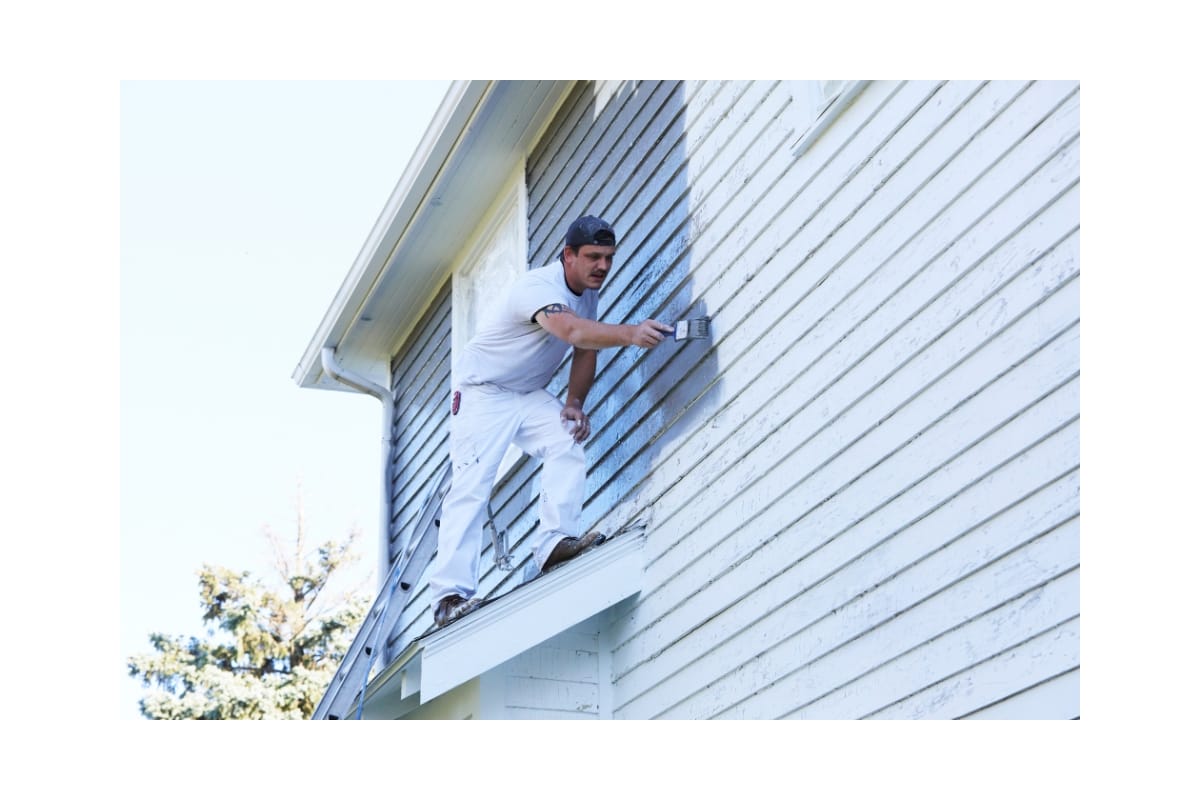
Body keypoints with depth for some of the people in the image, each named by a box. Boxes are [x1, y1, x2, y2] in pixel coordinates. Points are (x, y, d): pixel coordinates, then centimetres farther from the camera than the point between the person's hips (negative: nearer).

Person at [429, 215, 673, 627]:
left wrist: (575, 404, -6)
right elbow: (572, 331, -49)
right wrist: (630, 334, -63)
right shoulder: (538, 287, -29)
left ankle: (555, 541, -22)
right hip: (482, 392, -8)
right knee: (472, 484, -16)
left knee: (569, 446, -18)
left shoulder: (588, 292, -1)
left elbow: (585, 353, 8)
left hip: (530, 394, 8)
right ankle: (450, 594, -19)